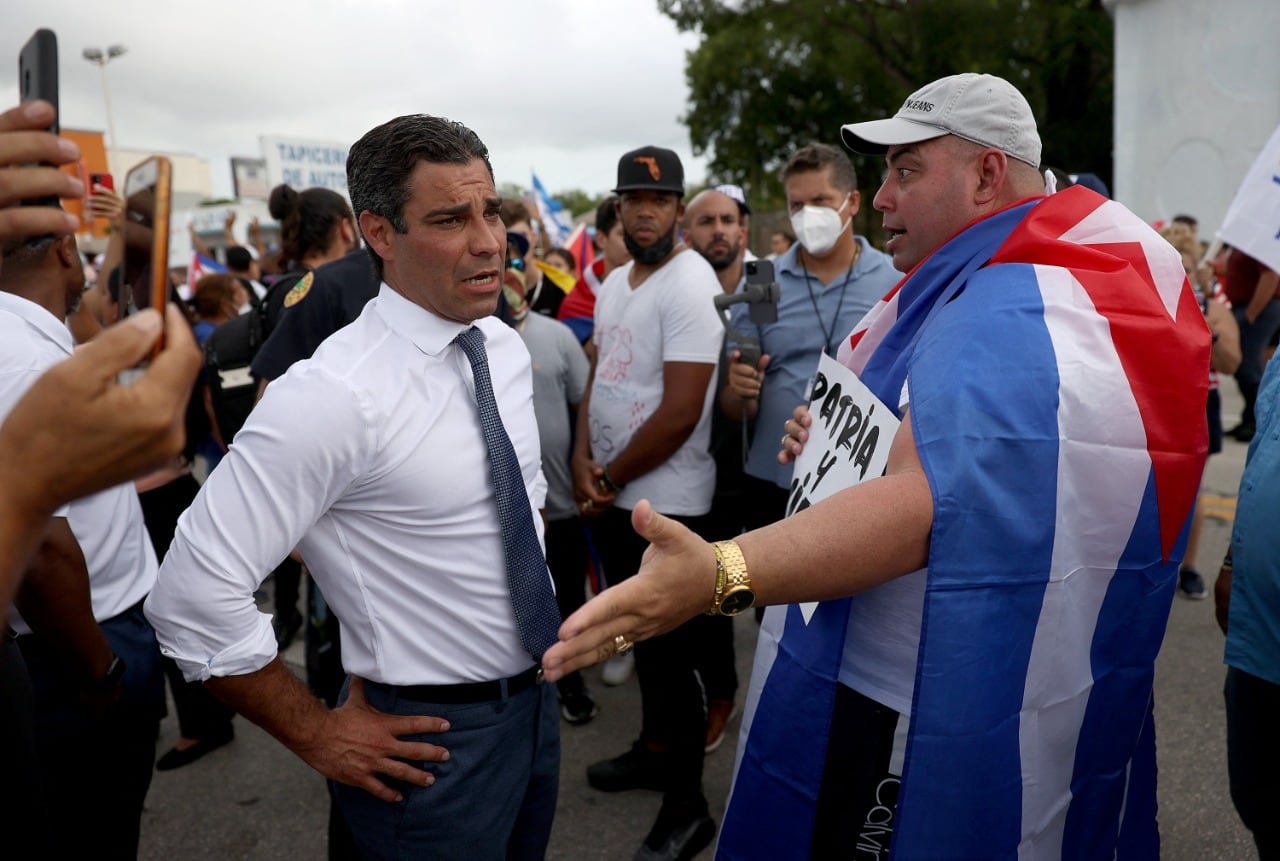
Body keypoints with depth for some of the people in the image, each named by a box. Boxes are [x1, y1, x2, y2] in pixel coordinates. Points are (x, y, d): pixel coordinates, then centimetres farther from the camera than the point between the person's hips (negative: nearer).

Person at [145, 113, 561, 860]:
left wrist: (543, 611, 11)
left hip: (538, 698, 7)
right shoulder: (335, 396, -25)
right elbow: (193, 593, -24)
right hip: (434, 739, -7)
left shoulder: (507, 348, -1)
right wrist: (317, 735, -15)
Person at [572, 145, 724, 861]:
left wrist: (611, 478, -12)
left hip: (666, 501, -8)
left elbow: (679, 412, -22)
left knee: (669, 655, 3)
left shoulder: (690, 284, -17)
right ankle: (654, 750, 42)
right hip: (612, 497, 8)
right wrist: (583, 459, -2)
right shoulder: (614, 283, 10)